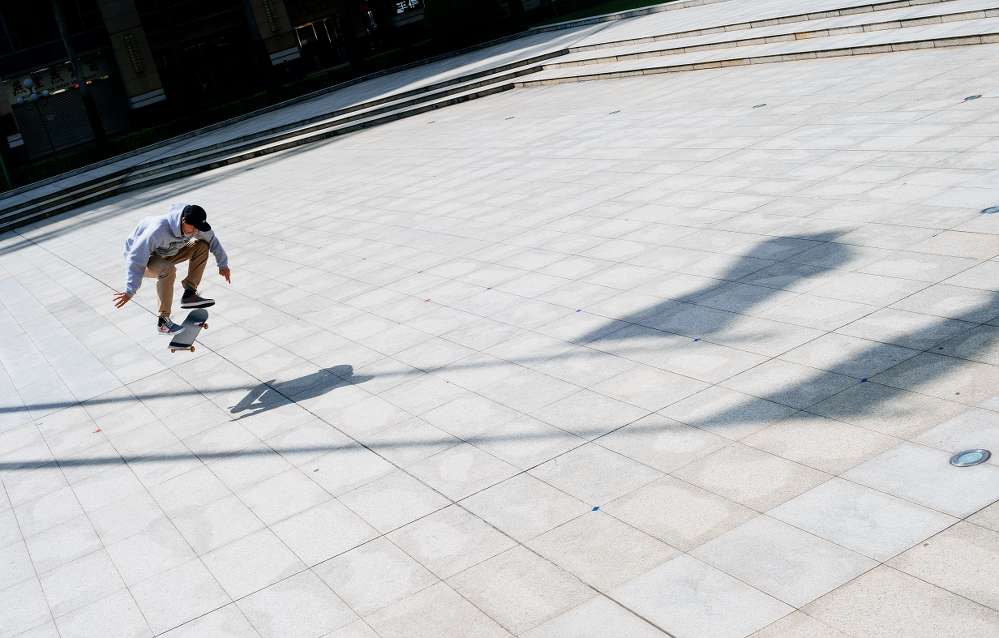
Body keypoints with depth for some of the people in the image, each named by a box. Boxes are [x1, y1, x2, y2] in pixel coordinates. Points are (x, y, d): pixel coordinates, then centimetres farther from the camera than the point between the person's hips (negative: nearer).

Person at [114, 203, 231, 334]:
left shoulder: (195, 226, -19)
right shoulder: (159, 229, -39)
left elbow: (212, 240, 3)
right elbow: (136, 259, -39)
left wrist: (223, 264, 7)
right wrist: (130, 291, -42)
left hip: (166, 255, 7)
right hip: (145, 258, -7)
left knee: (202, 246, -7)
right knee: (168, 269, -39)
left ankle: (189, 294, -4)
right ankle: (163, 321, -27)